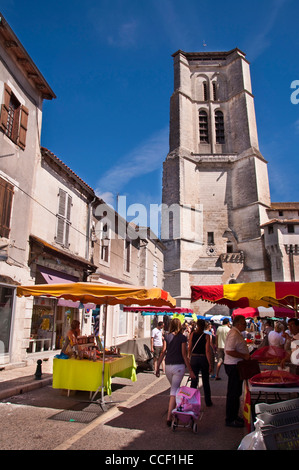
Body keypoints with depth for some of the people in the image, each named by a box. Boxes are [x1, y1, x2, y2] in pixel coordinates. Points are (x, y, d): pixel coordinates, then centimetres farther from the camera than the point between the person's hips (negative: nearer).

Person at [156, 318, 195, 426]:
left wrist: (158, 367, 4)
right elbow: (184, 355, -7)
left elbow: (163, 352, -1)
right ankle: (169, 416, -5)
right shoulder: (182, 338, -5)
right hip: (179, 366, -3)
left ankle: (174, 408, 34)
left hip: (168, 366, 3)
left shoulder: (166, 337, 3)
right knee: (174, 390, 0)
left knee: (174, 388, 24)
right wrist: (190, 370, -1)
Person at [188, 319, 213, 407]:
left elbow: (189, 349, 1)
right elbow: (207, 351, -13)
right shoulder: (206, 336, -9)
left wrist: (190, 360, 12)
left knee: (194, 380, 8)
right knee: (205, 381, 14)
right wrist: (210, 364, -9)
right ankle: (208, 402, 24)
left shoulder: (192, 334, -3)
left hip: (194, 358, 1)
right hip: (203, 358, -1)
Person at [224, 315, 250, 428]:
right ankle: (230, 419, 9)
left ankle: (233, 416, 30)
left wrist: (246, 356, 13)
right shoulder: (234, 334, -20)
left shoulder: (237, 333, 14)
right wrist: (244, 356, -21)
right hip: (233, 367, -11)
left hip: (236, 366, 11)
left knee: (236, 392, 18)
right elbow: (229, 351, -28)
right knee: (233, 393, -1)